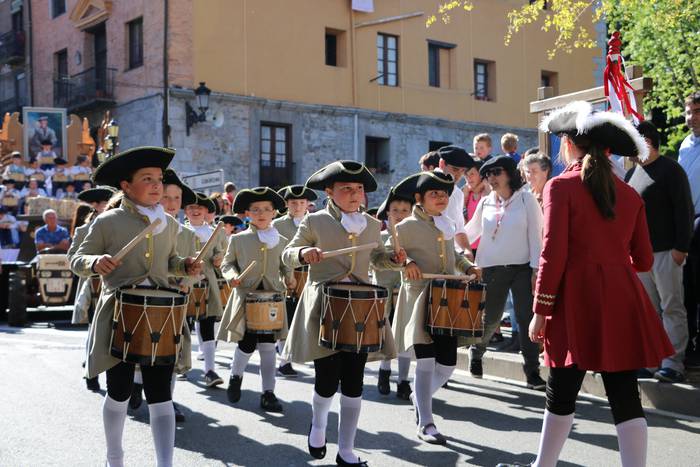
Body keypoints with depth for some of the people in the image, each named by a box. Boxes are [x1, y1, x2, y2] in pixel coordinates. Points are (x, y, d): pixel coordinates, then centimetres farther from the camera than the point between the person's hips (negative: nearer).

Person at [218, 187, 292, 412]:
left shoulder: (281, 241, 8)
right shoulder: (238, 239, 2)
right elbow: (227, 263, 8)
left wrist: (289, 278, 0)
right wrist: (233, 276, -11)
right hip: (246, 299, -2)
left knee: (268, 346, 4)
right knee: (247, 344, -2)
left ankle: (268, 392, 11)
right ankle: (236, 376, 29)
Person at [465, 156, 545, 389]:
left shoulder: (526, 199, 0)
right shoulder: (485, 203, 8)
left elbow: (535, 236, -2)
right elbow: (471, 232, 18)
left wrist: (536, 268, -8)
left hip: (522, 267, -2)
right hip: (491, 269, 2)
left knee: (526, 317, -7)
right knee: (490, 318, 9)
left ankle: (532, 371, -1)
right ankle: (475, 353, 36)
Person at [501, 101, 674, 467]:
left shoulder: (561, 187, -4)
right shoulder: (630, 194, 9)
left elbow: (554, 254, -10)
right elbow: (644, 260, 12)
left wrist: (540, 310, -4)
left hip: (578, 299, -4)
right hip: (623, 300, 4)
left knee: (562, 393, 10)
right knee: (625, 396, 5)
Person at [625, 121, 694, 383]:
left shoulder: (670, 170, -7)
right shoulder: (632, 173, 14)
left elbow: (684, 210, -12)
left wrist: (681, 247, -17)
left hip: (666, 252, -7)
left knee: (672, 308, -3)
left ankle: (673, 364, -1)